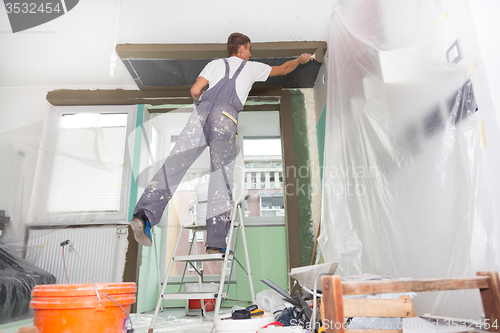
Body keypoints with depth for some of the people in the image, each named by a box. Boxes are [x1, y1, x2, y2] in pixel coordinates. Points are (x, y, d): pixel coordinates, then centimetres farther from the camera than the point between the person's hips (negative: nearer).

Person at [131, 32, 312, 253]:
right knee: (221, 177, -8)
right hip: (226, 115, -2)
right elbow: (283, 69, 43)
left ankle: (144, 215, -20)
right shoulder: (251, 67, 29)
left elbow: (195, 91, 15)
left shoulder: (215, 64, 30)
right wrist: (301, 59, 63)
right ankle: (215, 243, -11)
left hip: (202, 111, 3)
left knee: (173, 164, -6)